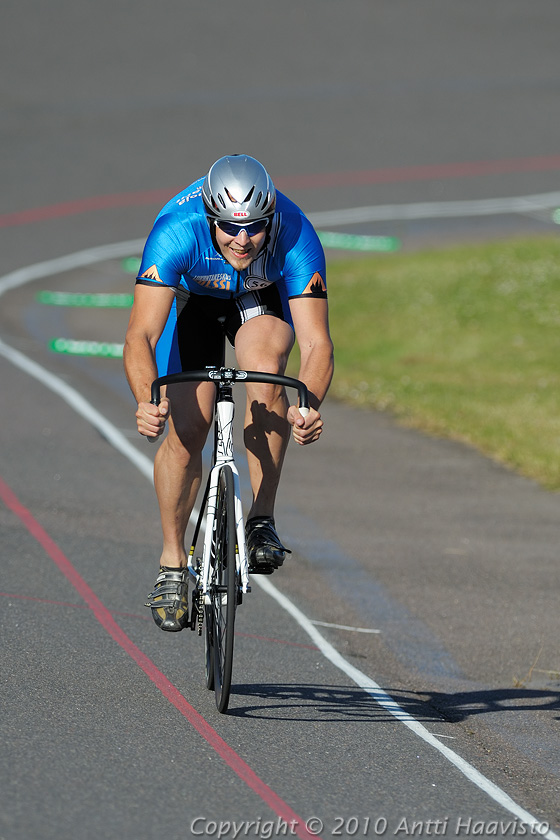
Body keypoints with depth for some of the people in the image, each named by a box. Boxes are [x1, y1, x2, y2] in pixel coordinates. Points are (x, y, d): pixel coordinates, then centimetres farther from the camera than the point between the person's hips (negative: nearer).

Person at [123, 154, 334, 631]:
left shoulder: (296, 237, -37)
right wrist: (147, 401, -62)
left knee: (266, 373, -32)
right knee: (185, 430, -11)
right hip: (190, 299, 0)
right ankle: (173, 564, 11)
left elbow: (316, 342, -40)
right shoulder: (177, 232, -39)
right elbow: (141, 335, -44)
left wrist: (310, 408, -59)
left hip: (263, 299, 0)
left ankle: (262, 520, -16)